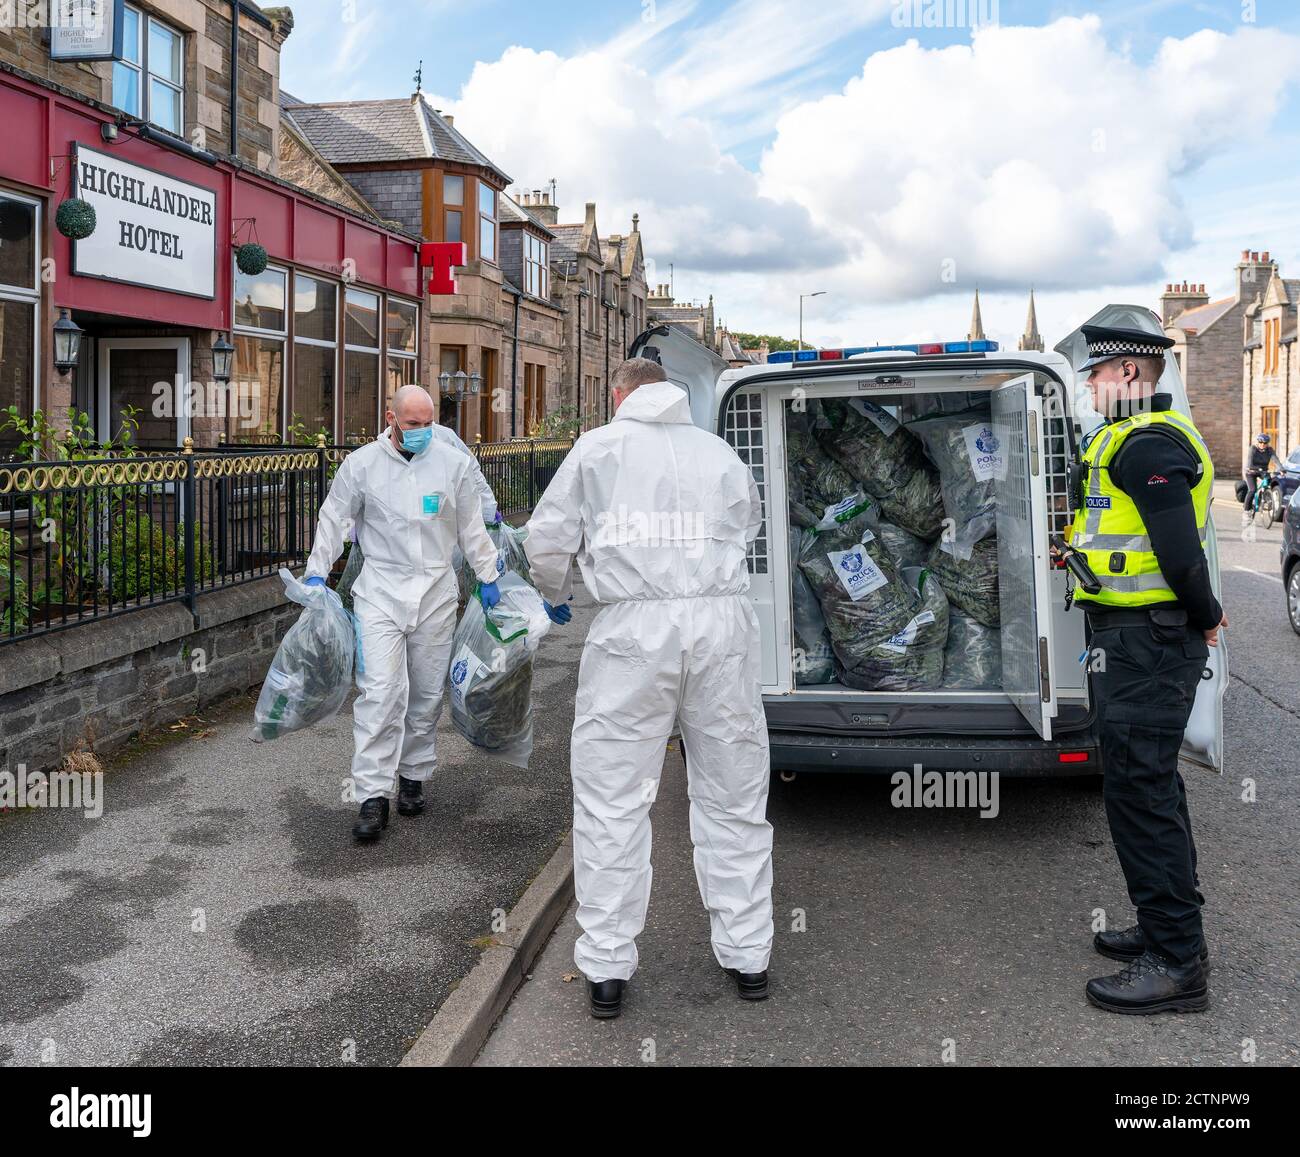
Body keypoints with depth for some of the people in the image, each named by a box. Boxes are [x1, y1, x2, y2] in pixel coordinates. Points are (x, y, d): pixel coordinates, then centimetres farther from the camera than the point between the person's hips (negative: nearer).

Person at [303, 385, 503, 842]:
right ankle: (373, 796, -9)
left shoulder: (455, 463, 1)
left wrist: (487, 578, 11)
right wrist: (317, 573, 5)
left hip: (436, 592, 2)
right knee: (380, 690, -12)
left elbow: (472, 527, 10)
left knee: (427, 692, 8)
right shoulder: (361, 463, -2)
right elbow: (333, 519, 9)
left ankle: (414, 776, 26)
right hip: (380, 590, -2)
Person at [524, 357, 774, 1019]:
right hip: (723, 622, 3)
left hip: (633, 630, -3)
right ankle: (747, 957, 21)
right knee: (732, 797, 12)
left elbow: (546, 542, 8)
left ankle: (607, 969, 10)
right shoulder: (721, 453, 17)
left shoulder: (598, 448, 9)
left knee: (612, 800, 5)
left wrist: (555, 594, 30)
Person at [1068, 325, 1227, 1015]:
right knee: (1151, 785, 19)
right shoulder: (1152, 439, 18)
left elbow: (1181, 553, -24)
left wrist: (1204, 616, -10)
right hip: (1146, 640, 11)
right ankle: (1169, 927, 33)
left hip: (1144, 646, -11)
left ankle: (1176, 967, 2)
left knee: (1138, 794, -6)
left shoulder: (1146, 446, -17)